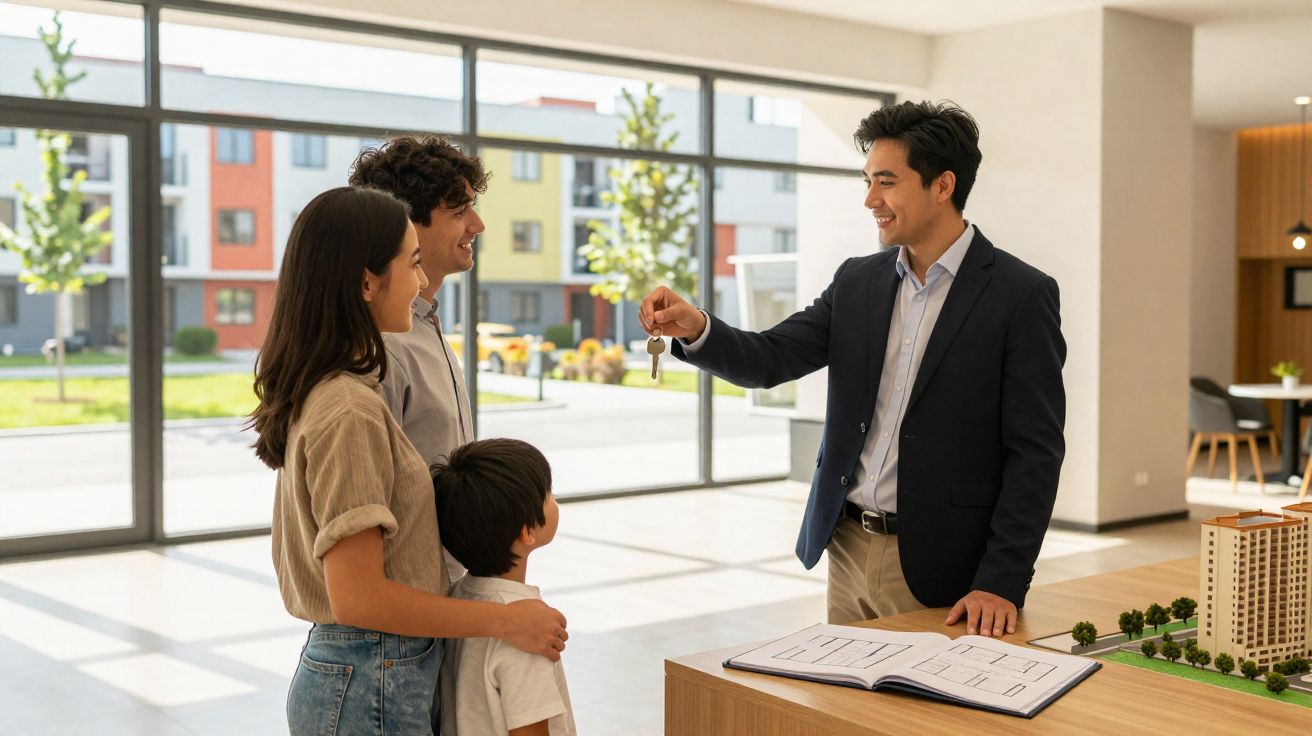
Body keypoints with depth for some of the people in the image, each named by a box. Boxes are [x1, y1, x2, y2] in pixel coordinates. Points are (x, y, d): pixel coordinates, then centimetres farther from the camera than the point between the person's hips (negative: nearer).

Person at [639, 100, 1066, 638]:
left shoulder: (1021, 295, -10)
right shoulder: (857, 281, 7)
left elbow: (1036, 451, -12)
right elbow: (769, 360, 1)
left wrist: (1002, 583, -17)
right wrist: (695, 329, -19)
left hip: (940, 573, -5)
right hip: (848, 551, 5)